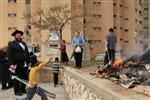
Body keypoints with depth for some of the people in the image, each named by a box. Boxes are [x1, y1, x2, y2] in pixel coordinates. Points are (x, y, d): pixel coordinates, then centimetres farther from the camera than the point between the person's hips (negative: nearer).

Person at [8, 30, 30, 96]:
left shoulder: (23, 43, 19)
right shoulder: (11, 44, 1)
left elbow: (27, 53, 20)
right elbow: (10, 55, -7)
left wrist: (28, 62, 14)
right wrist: (11, 64, -16)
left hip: (25, 65, 6)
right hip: (17, 65, -5)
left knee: (25, 78, 7)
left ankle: (23, 89, 20)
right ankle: (17, 91, 8)